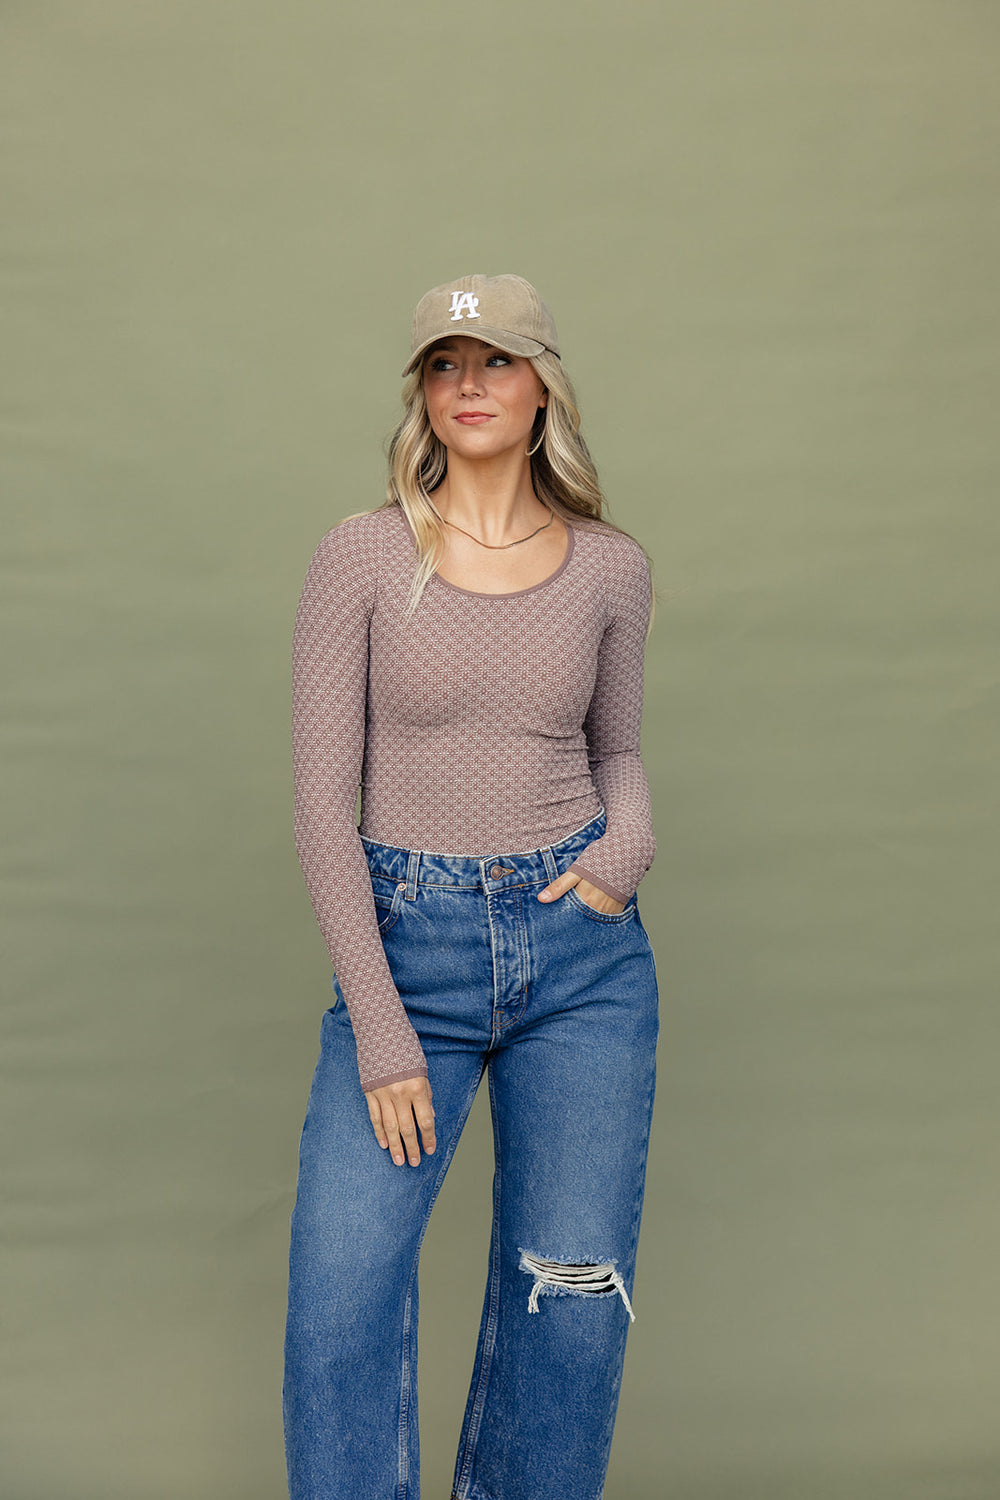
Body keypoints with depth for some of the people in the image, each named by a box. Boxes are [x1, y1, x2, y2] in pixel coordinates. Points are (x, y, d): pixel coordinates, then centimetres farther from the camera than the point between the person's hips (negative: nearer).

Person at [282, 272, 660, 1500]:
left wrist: (628, 846, -6)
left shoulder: (611, 568, 4)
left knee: (573, 1298, 7)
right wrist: (380, 1029, -11)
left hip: (582, 951, 2)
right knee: (340, 1288, -12)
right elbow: (323, 799, -6)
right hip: (407, 944, -2)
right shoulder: (361, 556, -4)